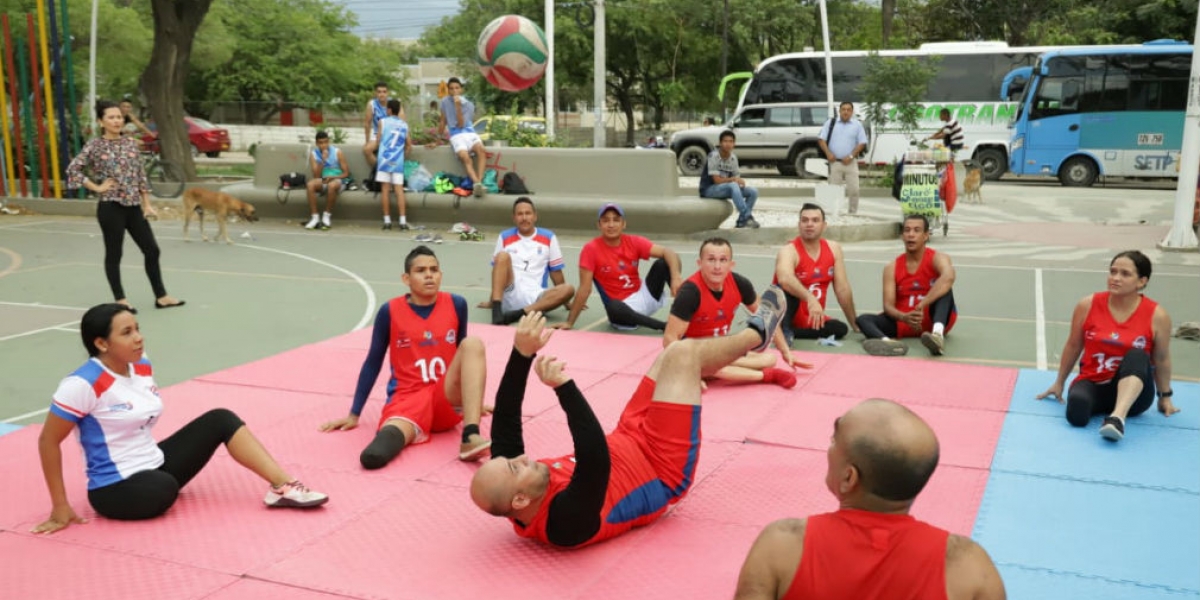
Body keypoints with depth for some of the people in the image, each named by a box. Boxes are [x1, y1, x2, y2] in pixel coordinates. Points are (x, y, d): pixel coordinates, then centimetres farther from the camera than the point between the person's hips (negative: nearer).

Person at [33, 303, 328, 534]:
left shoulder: (142, 367, 3)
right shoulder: (83, 384, -20)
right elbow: (48, 441, -16)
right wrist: (60, 507, -15)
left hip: (155, 464, 8)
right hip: (116, 488, -8)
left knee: (220, 420, -3)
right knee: (164, 489, -39)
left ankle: (283, 487, -10)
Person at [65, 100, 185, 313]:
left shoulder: (131, 144, 8)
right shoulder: (95, 146, -6)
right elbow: (73, 169, -10)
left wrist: (147, 204, 7)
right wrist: (96, 187, -11)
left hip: (133, 206, 5)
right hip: (110, 206, -5)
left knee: (152, 250, 6)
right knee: (114, 254, 4)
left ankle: (161, 297, 15)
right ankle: (121, 300, 14)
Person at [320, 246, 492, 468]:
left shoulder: (456, 304, 3)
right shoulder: (390, 311, -2)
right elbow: (373, 363, 7)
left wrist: (474, 400, 28)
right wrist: (354, 415, 9)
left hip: (447, 398, 5)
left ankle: (470, 437, -39)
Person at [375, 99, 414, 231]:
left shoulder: (383, 122, 4)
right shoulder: (404, 125, 12)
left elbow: (379, 140, 6)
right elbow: (409, 145, 12)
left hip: (384, 159, -2)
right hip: (398, 161, 2)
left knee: (385, 189, 1)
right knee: (399, 189, -2)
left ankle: (387, 220, 0)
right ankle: (403, 221, -9)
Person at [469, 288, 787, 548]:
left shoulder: (511, 502, -19)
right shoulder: (565, 518, -41)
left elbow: (505, 422, -16)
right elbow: (595, 459, -57)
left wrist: (521, 353, -27)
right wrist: (563, 387, -56)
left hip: (629, 443, 7)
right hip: (663, 472, -7)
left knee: (675, 352, 10)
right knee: (683, 353, -7)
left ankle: (752, 335, 39)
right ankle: (757, 333, 25)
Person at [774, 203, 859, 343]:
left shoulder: (834, 249, 1)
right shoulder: (789, 251, -18)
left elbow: (842, 289, 4)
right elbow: (784, 279, -42)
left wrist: (855, 323, 5)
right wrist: (810, 299, -55)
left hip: (810, 319, 7)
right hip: (785, 315, -7)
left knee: (841, 329, -19)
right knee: (788, 291, -34)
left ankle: (791, 332, -18)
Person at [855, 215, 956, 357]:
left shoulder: (938, 258, -6)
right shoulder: (892, 268, 3)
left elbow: (948, 277, -31)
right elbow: (888, 305, -7)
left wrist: (921, 306, -41)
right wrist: (904, 317, -30)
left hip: (931, 320, -2)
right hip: (903, 321, 2)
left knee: (943, 288, -28)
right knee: (863, 319, -21)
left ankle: (937, 333, -54)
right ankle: (888, 342, -57)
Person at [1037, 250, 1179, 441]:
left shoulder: (1157, 315, -8)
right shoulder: (1088, 305, -5)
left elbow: (1161, 359, 6)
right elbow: (1073, 346, 8)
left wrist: (1165, 397, 14)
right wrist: (1059, 383, 15)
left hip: (1134, 391, 0)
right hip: (1093, 384, 0)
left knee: (1137, 355, -36)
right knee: (1076, 411, -37)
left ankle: (1117, 417, -51)